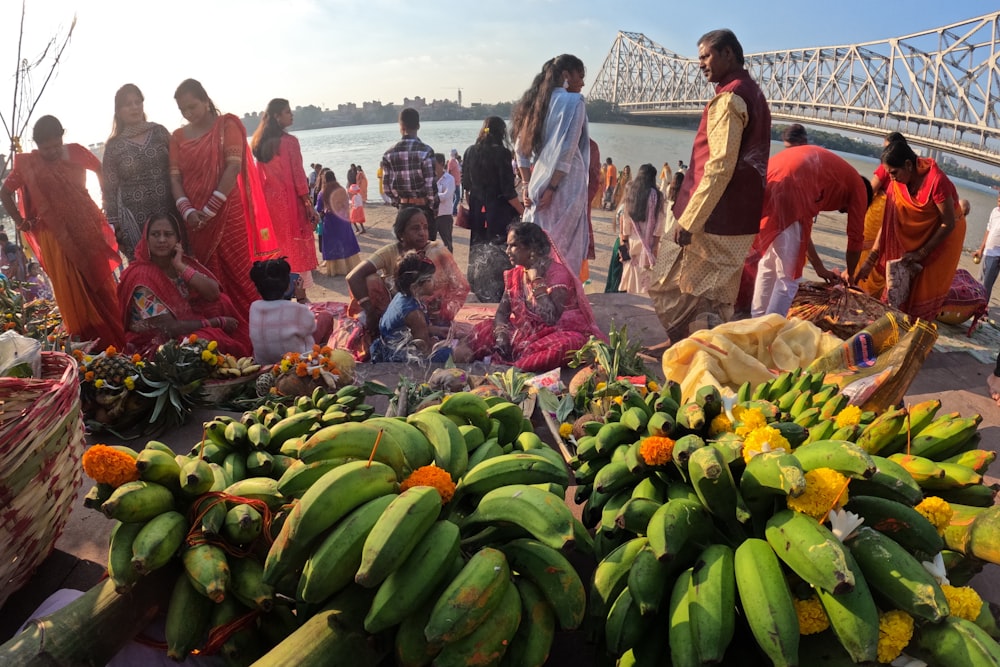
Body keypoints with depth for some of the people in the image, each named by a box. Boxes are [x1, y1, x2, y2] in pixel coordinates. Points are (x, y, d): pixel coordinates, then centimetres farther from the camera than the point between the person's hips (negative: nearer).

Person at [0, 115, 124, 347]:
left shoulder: (75, 152, 0)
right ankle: (88, 340, 6)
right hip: (56, 235, -1)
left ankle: (117, 335, 14)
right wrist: (20, 222, 4)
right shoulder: (27, 165, -1)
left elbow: (101, 170, 14)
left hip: (88, 228, 1)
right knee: (71, 289, 0)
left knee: (101, 282, 5)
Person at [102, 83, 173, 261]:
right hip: (135, 220, -1)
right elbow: (109, 189, 4)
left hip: (170, 212, 2)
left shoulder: (159, 132, 7)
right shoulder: (113, 146, 3)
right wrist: (115, 225, -1)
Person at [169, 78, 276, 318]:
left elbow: (234, 167, -10)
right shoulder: (177, 136, 13)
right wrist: (187, 211, -12)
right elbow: (174, 177, 7)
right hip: (195, 219, 4)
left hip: (227, 212, -4)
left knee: (237, 271, -4)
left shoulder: (226, 125, 1)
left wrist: (211, 208, -15)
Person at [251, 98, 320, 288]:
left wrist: (264, 200, 16)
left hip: (269, 201, 7)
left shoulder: (259, 143, 8)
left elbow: (259, 176, 11)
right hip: (290, 200, -6)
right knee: (297, 245, 0)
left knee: (276, 246, 14)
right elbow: (298, 175, -13)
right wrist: (309, 204, -9)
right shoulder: (290, 141, -11)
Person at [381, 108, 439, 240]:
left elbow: (388, 186, 2)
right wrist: (435, 209, -1)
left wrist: (398, 204, 16)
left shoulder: (389, 154, 0)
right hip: (424, 207, -4)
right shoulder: (425, 151, -12)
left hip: (404, 207, 4)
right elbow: (431, 184, -13)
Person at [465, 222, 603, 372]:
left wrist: (536, 279, -24)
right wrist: (501, 334, -17)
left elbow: (551, 318, -27)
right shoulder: (514, 275, 5)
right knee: (480, 332, -8)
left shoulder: (558, 273, -16)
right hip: (526, 330, 5)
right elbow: (502, 312, 4)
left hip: (559, 331, -5)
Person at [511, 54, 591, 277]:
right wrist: (552, 188, -14)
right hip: (565, 186, -7)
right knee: (565, 247, -1)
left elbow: (521, 148, 12)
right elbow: (565, 151, -15)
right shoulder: (573, 101, -6)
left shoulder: (536, 101, 15)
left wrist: (527, 186, 9)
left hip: (538, 186, 7)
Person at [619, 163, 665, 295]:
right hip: (648, 240, -3)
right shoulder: (655, 194, -8)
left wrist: (624, 238, 10)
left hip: (633, 239, 3)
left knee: (632, 269, 12)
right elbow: (658, 220, -8)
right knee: (645, 271, 1)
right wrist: (656, 242, -4)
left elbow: (626, 217, 3)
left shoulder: (631, 192, 0)